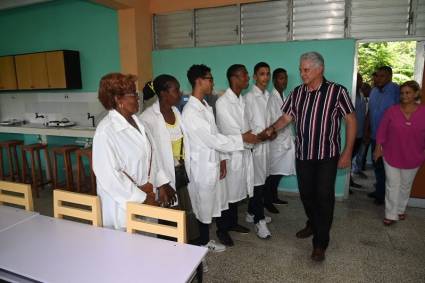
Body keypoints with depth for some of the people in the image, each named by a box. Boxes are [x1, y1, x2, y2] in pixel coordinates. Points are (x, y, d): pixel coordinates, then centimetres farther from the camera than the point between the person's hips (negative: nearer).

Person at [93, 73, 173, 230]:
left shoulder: (135, 121, 4)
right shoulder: (106, 131, -19)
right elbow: (109, 175, -21)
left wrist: (161, 185, 5)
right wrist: (142, 199, -17)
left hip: (146, 199, 7)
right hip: (123, 206, -7)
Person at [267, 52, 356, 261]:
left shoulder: (337, 91, -11)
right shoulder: (297, 93, 2)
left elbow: (351, 121, -7)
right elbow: (286, 118, 4)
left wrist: (347, 152, -9)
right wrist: (272, 128, -16)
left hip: (327, 155, -4)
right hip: (303, 154, 5)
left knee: (324, 197, 1)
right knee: (306, 193, 16)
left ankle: (320, 243, 16)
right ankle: (312, 225, 43)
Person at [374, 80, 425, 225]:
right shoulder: (392, 110, -8)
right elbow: (382, 130, -3)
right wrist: (378, 148, -3)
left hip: (412, 158, 1)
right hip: (392, 155, -1)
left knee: (405, 186, 18)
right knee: (392, 186, 4)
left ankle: (400, 210, 39)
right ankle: (391, 214, 17)